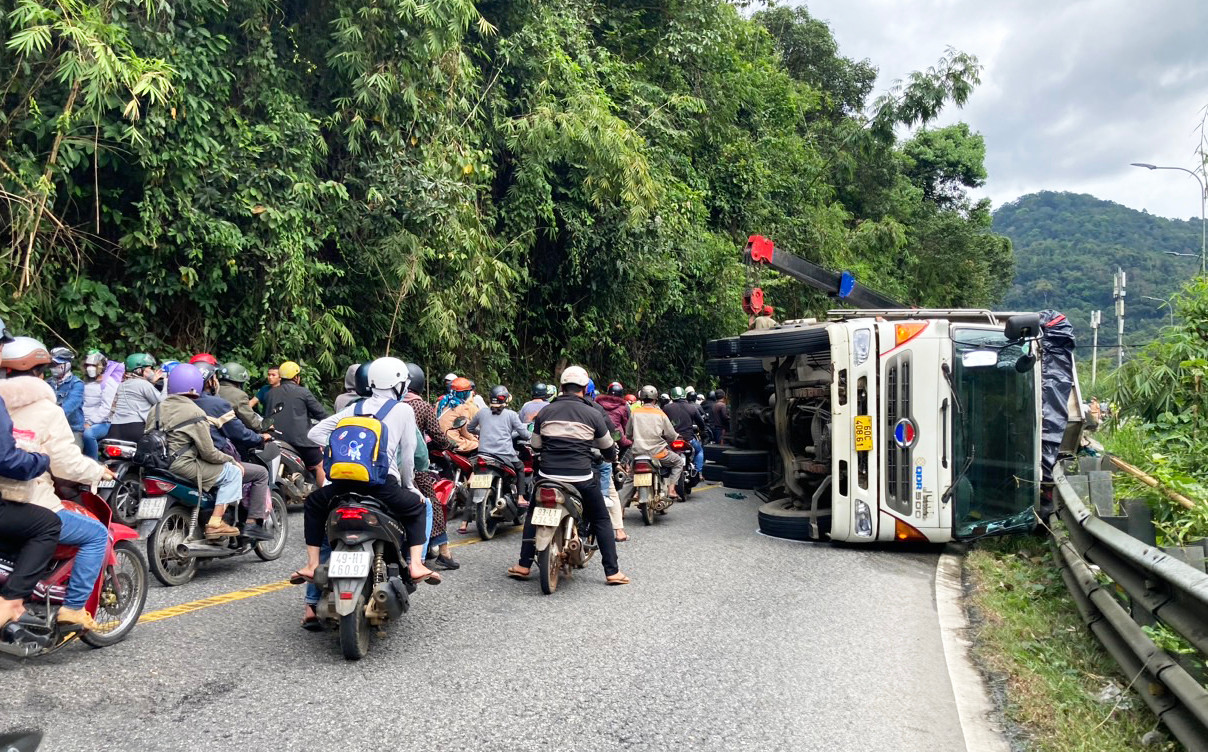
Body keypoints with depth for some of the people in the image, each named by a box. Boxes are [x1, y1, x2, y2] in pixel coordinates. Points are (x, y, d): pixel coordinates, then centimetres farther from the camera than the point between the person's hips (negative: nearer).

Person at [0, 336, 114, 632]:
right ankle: (73, 607, 3)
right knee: (96, 534, 9)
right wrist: (99, 471, 3)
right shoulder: (47, 410, -10)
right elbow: (66, 463, -15)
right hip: (33, 509, -7)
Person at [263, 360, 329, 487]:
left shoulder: (270, 393, 14)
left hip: (276, 438, 6)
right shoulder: (303, 392, -3)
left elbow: (266, 415, 21)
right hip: (300, 438, -6)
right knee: (319, 466, 4)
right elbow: (320, 413, -2)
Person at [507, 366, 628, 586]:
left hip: (548, 475, 2)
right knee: (601, 520, 13)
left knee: (533, 516, 23)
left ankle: (523, 566, 22)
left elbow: (535, 446, 15)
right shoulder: (593, 413, -1)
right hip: (581, 478, -2)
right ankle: (612, 572, 11)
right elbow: (608, 447, 12)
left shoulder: (545, 412, 5)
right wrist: (611, 457, 35)